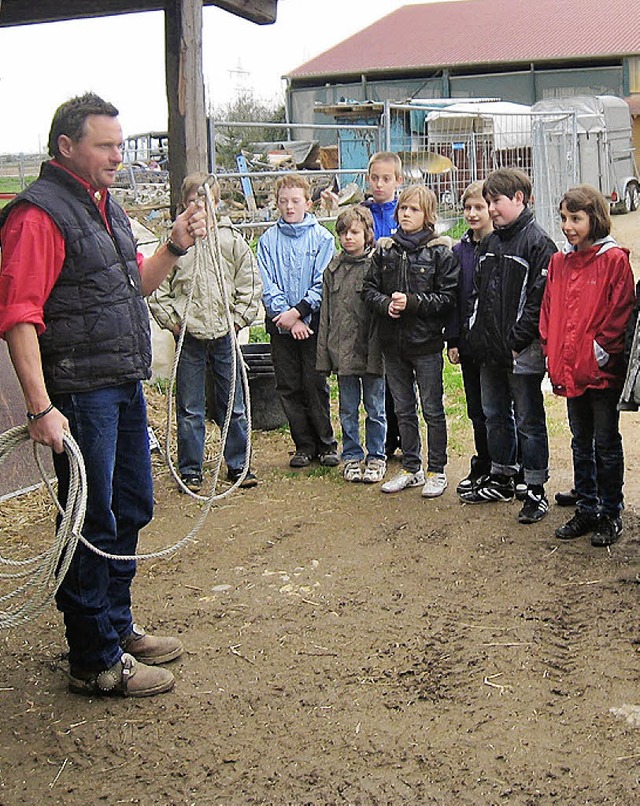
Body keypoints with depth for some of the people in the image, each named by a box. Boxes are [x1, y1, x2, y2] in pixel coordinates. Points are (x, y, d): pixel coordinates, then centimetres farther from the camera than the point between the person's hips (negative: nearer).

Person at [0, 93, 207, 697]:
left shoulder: (105, 207, 16)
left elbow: (133, 286, 27)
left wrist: (175, 247, 10)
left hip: (125, 387, 9)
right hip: (79, 394, -9)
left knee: (130, 510, 17)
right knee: (92, 523, -1)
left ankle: (117, 627, 34)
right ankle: (95, 662, 12)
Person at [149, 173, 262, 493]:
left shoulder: (232, 240, 4)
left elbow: (251, 283, 7)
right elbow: (157, 288, 5)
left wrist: (239, 318, -1)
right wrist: (170, 320, -4)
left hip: (225, 334, 1)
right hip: (189, 337, -1)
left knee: (234, 405, 8)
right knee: (189, 409, 5)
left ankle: (239, 465, 20)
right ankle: (190, 470, 15)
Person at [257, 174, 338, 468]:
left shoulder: (322, 237, 0)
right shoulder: (268, 239, 5)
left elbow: (323, 284, -6)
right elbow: (267, 284, -1)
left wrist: (298, 311, -15)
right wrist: (286, 315, -12)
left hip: (313, 322, -2)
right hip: (280, 323, 2)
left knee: (316, 385, 0)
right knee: (289, 388, 5)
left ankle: (326, 444, 12)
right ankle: (304, 446, 15)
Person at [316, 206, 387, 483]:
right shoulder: (333, 268, 8)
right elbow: (326, 312, 10)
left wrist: (378, 348, -14)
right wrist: (324, 353, 6)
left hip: (371, 350, -4)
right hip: (343, 351, 4)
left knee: (375, 408, 7)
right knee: (348, 409, 12)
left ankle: (376, 457, 19)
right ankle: (352, 456, 23)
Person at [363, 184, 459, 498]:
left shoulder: (440, 252, -6)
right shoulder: (385, 251, 6)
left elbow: (448, 298, -10)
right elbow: (369, 288, 8)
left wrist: (412, 302, -19)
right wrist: (385, 304, -12)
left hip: (426, 343, -4)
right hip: (393, 342, 5)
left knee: (433, 410, 5)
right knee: (404, 410, 14)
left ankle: (436, 471, 17)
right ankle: (411, 469, 26)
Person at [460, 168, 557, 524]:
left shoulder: (538, 242, -11)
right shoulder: (490, 243, 13)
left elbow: (539, 299, -17)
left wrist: (517, 342, -19)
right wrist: (476, 333, 7)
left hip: (522, 353, -8)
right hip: (490, 352, 8)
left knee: (529, 421, 2)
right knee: (496, 416, 17)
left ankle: (537, 490, 12)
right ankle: (502, 479, 31)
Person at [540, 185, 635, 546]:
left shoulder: (614, 259, -8)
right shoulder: (559, 262, 10)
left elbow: (620, 312, -11)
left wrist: (601, 351, -16)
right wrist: (552, 353, 4)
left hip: (602, 371, -6)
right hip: (570, 371, 6)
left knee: (606, 445, 4)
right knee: (581, 444, 15)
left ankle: (611, 515, 16)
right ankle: (586, 511, 26)